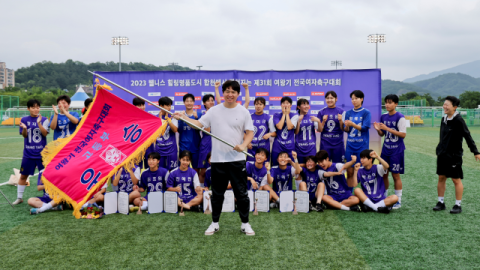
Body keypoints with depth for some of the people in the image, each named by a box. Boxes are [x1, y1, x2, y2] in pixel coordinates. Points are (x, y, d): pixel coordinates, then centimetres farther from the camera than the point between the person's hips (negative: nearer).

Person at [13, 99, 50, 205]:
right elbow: (24, 135, 0)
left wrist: (39, 123, -27)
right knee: (23, 175, 9)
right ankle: (19, 197, 22)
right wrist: (24, 128, -21)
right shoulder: (24, 119, 2)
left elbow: (45, 133, -14)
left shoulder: (44, 119, -2)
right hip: (28, 153, 2)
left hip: (42, 153, -2)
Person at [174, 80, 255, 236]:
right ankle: (215, 223, 24)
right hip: (218, 159, 2)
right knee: (217, 193, 11)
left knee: (241, 193, 3)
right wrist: (183, 117, -9)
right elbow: (199, 124, 5)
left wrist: (243, 145, -18)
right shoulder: (214, 111, 6)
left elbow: (250, 132, 0)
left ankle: (245, 223, 15)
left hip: (237, 159, -1)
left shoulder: (243, 112, 2)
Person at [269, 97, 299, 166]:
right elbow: (279, 127, -12)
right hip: (277, 146, 1)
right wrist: (284, 114, -4)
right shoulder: (276, 115, 5)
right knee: (276, 166, 3)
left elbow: (290, 127, -13)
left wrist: (287, 114, -4)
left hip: (290, 147, 0)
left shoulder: (294, 116, 3)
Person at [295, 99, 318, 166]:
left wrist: (318, 121, -15)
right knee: (301, 165, 3)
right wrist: (299, 121, -18)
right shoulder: (296, 117, -2)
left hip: (311, 147, 2)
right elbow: (296, 132, -6)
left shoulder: (312, 117, 4)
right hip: (300, 147, -2)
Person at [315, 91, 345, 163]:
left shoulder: (341, 111, 1)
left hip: (338, 143, 0)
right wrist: (323, 121, -15)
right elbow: (319, 130, 0)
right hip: (325, 143, 0)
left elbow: (343, 129, 1)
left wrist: (340, 120, -15)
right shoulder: (321, 112, 3)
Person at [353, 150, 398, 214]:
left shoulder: (377, 168, -1)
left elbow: (386, 166, -24)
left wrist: (377, 156, -36)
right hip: (367, 199, 1)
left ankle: (368, 207, -27)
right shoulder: (360, 171, 5)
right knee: (357, 190, -28)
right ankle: (377, 208, -29)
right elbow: (354, 185, -5)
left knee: (395, 198, -27)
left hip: (380, 199, -1)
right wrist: (355, 171, -13)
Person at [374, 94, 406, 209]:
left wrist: (387, 128, -20)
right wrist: (378, 129, -7)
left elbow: (403, 134, -15)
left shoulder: (400, 117, -10)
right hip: (385, 149, 6)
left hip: (397, 151, -5)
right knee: (384, 174, 8)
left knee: (395, 175, -1)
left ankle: (398, 201, 7)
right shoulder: (383, 117, 8)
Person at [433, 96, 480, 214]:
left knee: (456, 180, 2)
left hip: (454, 155, -7)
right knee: (441, 178, 9)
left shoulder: (458, 120, -14)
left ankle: (458, 205, 10)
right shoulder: (444, 119, 7)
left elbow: (468, 136, -13)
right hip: (442, 155, 7)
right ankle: (441, 202, 19)